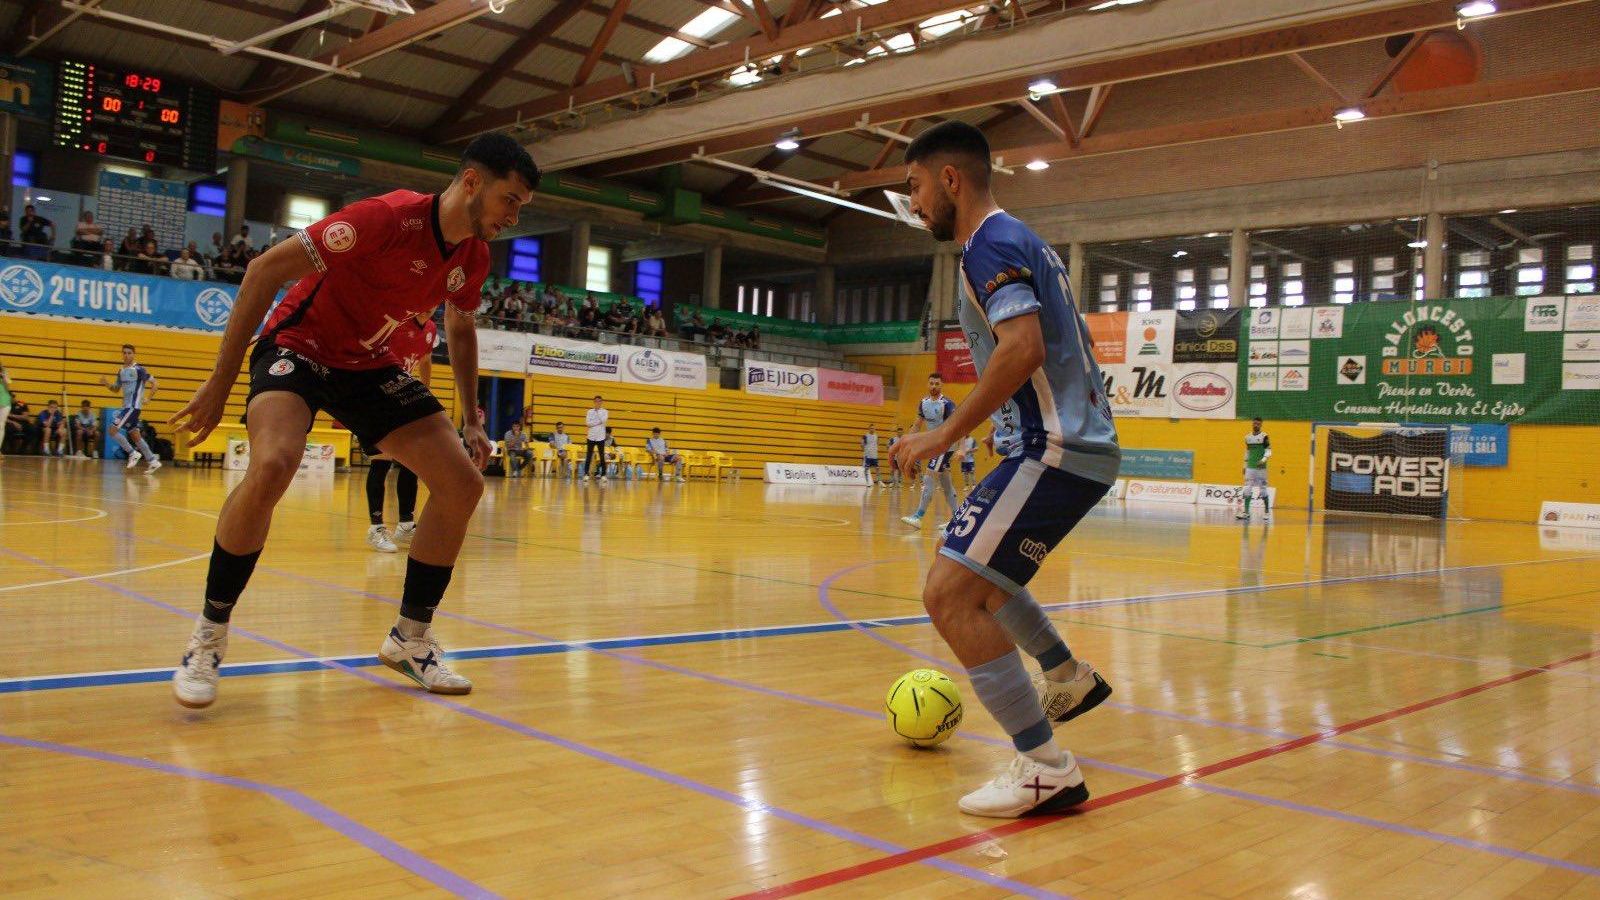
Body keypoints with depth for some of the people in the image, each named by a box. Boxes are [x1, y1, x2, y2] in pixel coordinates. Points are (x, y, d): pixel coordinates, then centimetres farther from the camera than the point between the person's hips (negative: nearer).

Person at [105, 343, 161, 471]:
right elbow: (116, 389, 22)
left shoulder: (138, 369, -10)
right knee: (136, 435, 9)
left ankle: (133, 453, -3)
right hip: (126, 406, 8)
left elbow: (154, 383, -11)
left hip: (133, 406, -8)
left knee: (113, 430, -12)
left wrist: (148, 399, -17)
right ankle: (153, 460, 12)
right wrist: (108, 384, 2)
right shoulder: (121, 371, 13)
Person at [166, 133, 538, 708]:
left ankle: (410, 639, 10)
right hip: (299, 345, -7)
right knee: (273, 466, -34)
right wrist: (220, 383, -23)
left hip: (371, 366, 7)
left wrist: (471, 418, 11)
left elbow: (460, 329, 16)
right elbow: (264, 270, -24)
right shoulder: (388, 217, -28)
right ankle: (208, 636, -13)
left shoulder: (474, 257, -5)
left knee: (463, 483, -6)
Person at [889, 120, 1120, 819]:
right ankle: (1068, 678, 38)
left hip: (1059, 449, -11)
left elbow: (1025, 346, -26)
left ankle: (1045, 771, -12)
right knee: (972, 570, 27)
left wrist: (946, 434, -21)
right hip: (1084, 444, 11)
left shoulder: (991, 243, -11)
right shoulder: (1023, 242, 20)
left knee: (949, 595, -15)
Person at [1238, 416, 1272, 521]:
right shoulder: (1248, 437, 11)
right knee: (1247, 489, -2)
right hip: (1250, 467, 4)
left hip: (1261, 467, -4)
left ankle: (1267, 511, 12)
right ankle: (1246, 512, -2)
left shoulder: (1264, 436, -4)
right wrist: (1245, 466, 19)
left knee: (1263, 489, 1)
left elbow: (1269, 451, -8)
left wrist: (1264, 459, -25)